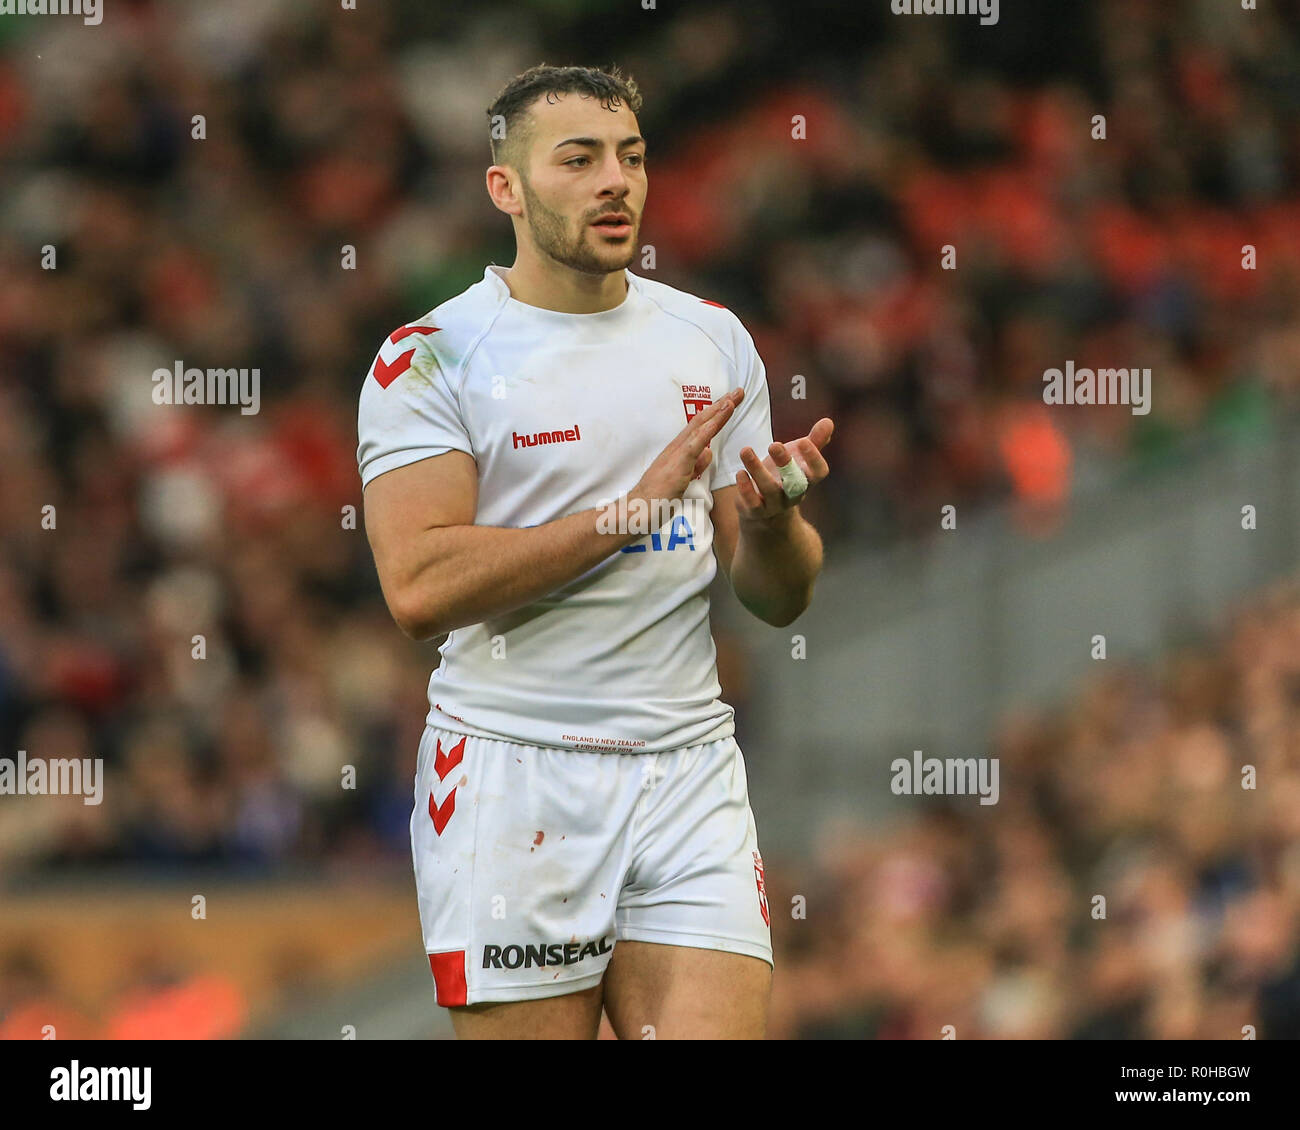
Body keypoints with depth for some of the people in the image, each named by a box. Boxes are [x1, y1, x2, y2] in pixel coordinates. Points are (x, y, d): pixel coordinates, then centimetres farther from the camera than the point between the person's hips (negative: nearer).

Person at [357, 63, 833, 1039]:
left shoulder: (712, 339, 10)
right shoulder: (433, 357, -4)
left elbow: (779, 599, 12)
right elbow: (419, 588, -18)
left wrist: (769, 521, -11)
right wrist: (634, 509, -17)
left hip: (690, 775, 3)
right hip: (514, 777, -3)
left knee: (722, 1026, -9)